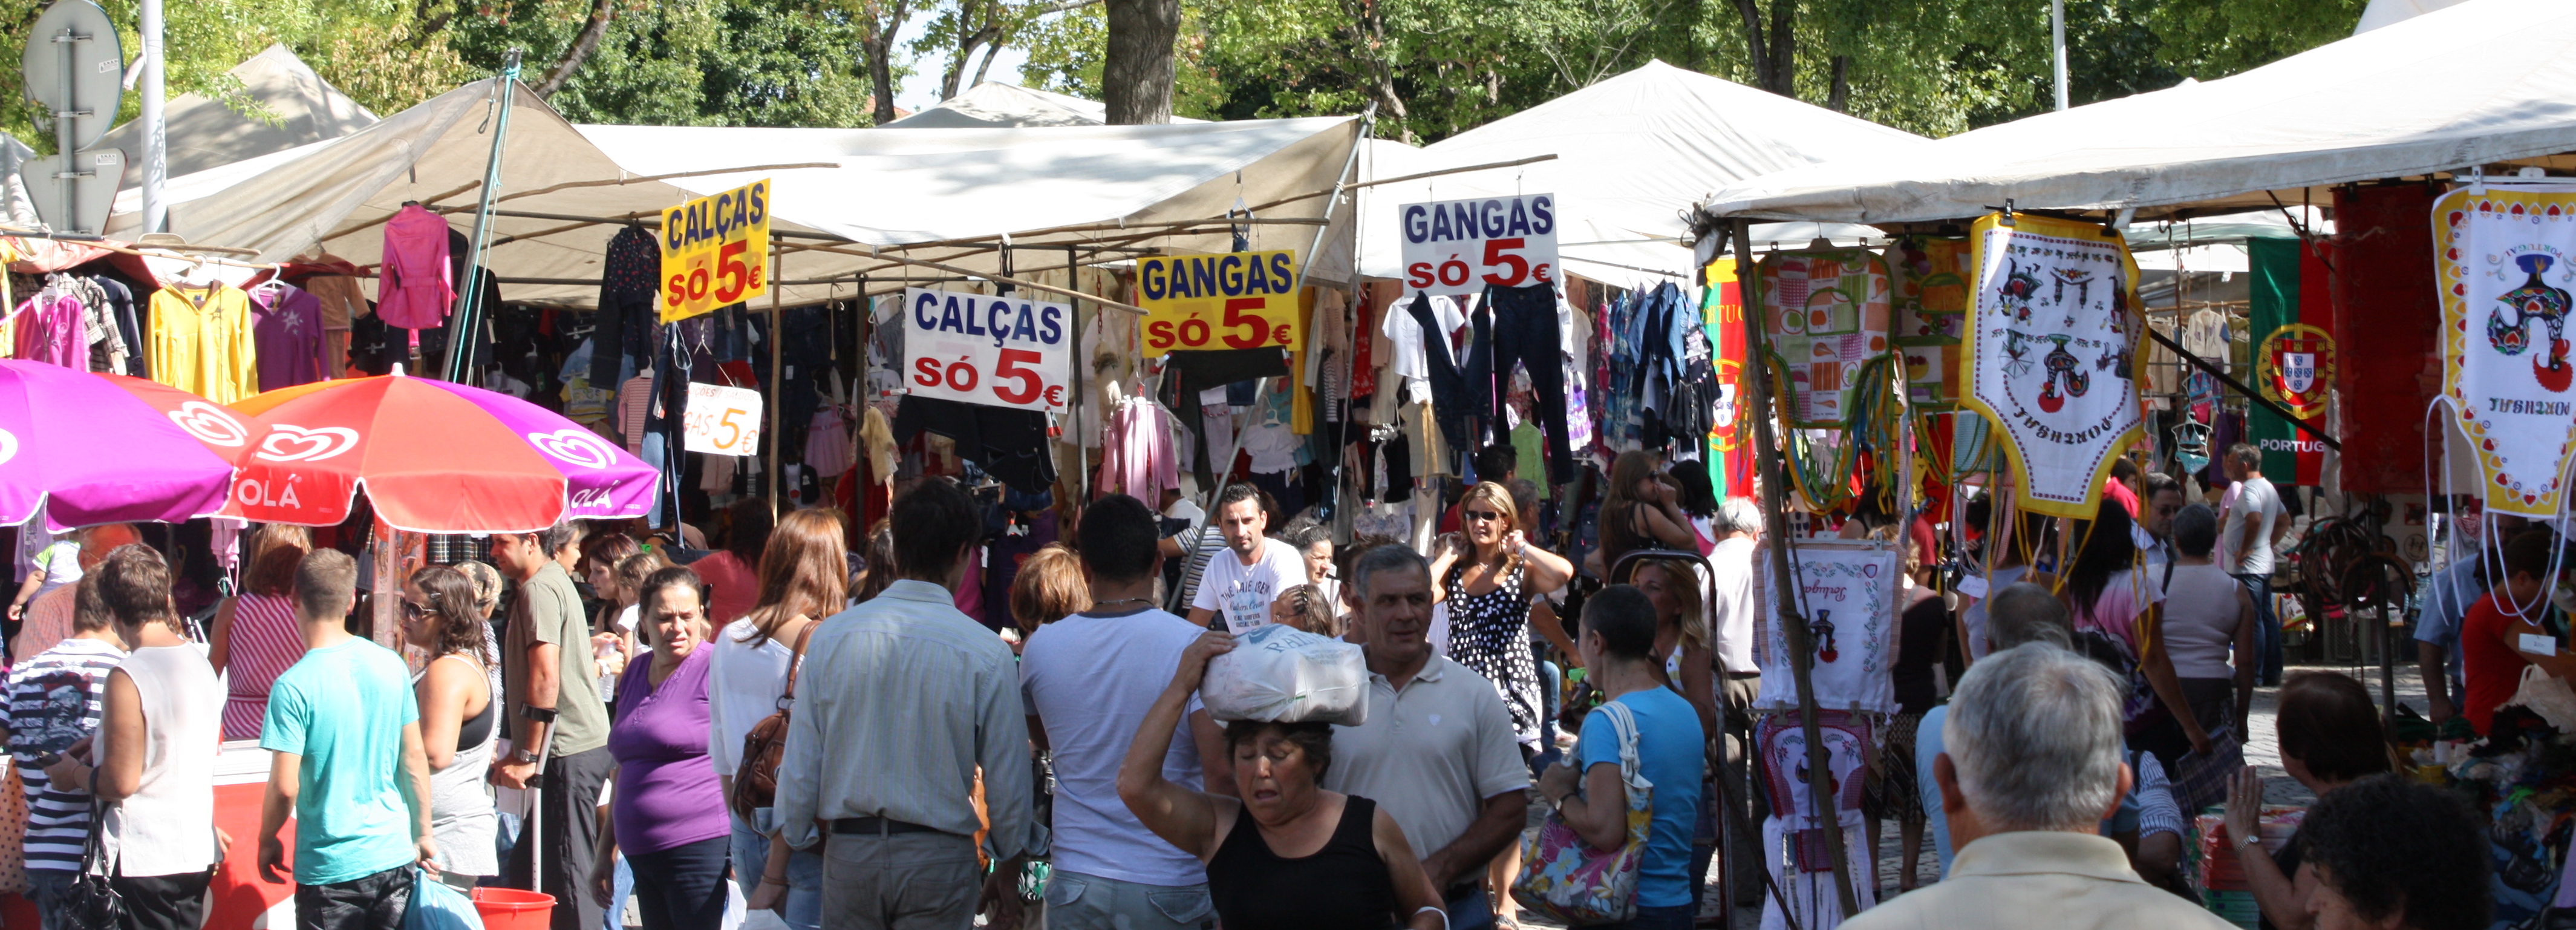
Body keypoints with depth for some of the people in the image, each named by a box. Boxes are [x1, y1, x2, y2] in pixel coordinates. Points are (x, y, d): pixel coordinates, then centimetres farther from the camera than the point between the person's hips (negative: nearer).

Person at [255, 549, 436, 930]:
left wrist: (267, 842, 3)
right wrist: (424, 834, 17)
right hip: (394, 855, 4)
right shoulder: (391, 666, 0)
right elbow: (415, 759, 6)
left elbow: (285, 787, -15)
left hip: (330, 867, -4)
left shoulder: (294, 687, -15)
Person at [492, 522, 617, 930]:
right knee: (526, 867, 12)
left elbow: (545, 679, -20)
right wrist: (519, 752, 25)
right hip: (586, 743, 10)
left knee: (566, 869, -8)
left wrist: (527, 757, -17)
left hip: (568, 753, -10)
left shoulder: (540, 589, -12)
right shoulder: (556, 580, 19)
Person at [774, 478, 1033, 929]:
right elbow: (1006, 778, -4)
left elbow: (800, 764, -1)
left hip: (850, 853, 2)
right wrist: (1008, 872, 11)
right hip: (939, 857, -2)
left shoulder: (831, 636, -4)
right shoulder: (986, 652, -10)